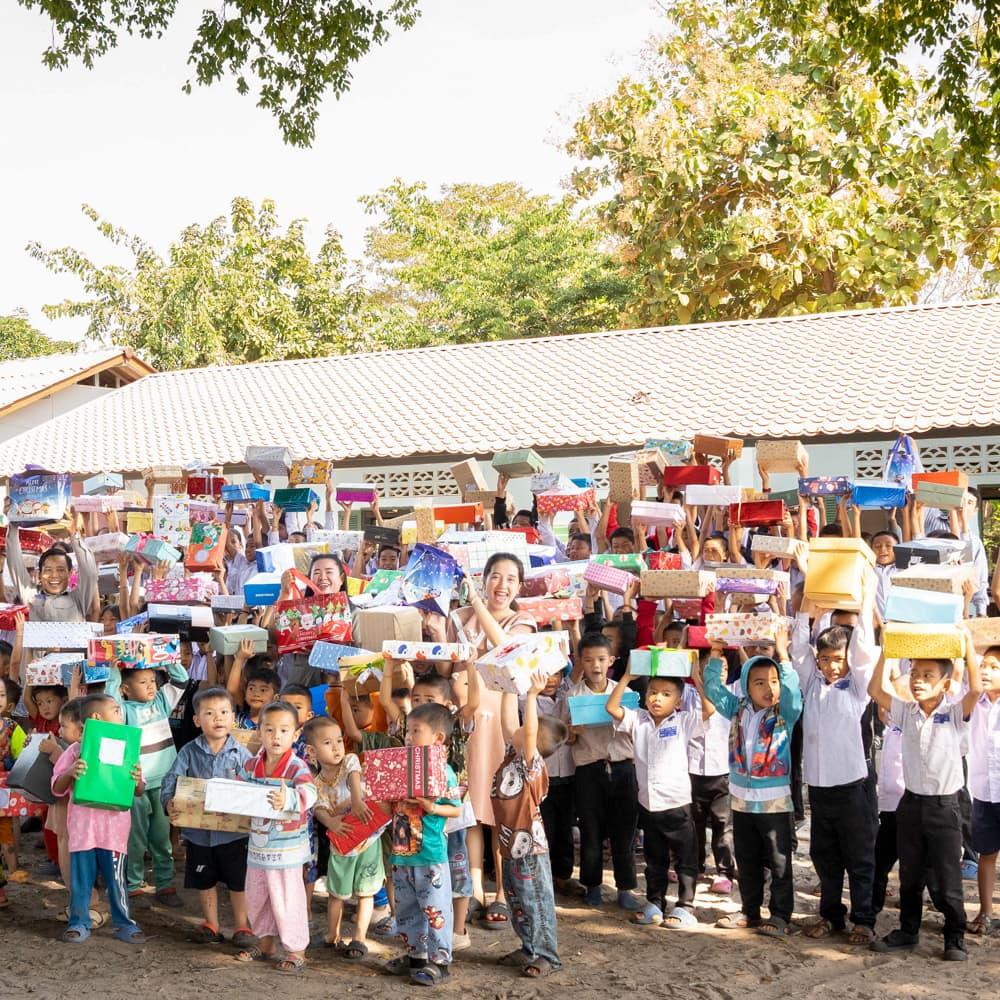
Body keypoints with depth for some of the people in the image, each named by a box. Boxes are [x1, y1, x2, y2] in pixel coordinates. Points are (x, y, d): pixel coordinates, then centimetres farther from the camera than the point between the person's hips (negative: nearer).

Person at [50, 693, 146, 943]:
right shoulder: (76, 751, -1)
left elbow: (138, 792, 8)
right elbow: (57, 789, 2)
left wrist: (137, 780, -15)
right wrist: (71, 773, -18)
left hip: (114, 827, 1)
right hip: (82, 827, -1)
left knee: (116, 879, 6)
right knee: (80, 879, 8)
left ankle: (123, 924, 18)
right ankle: (79, 923, 22)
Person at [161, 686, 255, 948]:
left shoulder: (241, 754, -5)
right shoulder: (189, 752, -2)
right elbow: (170, 782, -8)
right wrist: (169, 804, -26)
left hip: (234, 831, -2)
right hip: (198, 830, 2)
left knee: (238, 881, 7)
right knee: (204, 880, 15)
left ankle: (242, 926, 22)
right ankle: (211, 926, 31)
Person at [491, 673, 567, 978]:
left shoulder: (533, 764, -18)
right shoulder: (512, 753, 3)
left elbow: (529, 732, -33)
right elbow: (509, 722, 3)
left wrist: (533, 695, -39)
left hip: (529, 849, -9)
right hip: (510, 845, 9)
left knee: (537, 904, 2)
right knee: (517, 904, 18)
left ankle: (547, 956, 11)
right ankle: (529, 950, 30)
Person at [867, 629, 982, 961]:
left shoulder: (955, 713, -7)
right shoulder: (906, 712, 3)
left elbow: (976, 689, -24)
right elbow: (875, 691, -4)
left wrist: (968, 645, -25)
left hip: (944, 805, -4)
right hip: (911, 802, 4)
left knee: (947, 879, 3)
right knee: (910, 876, 14)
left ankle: (955, 938, 16)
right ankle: (907, 932, 25)